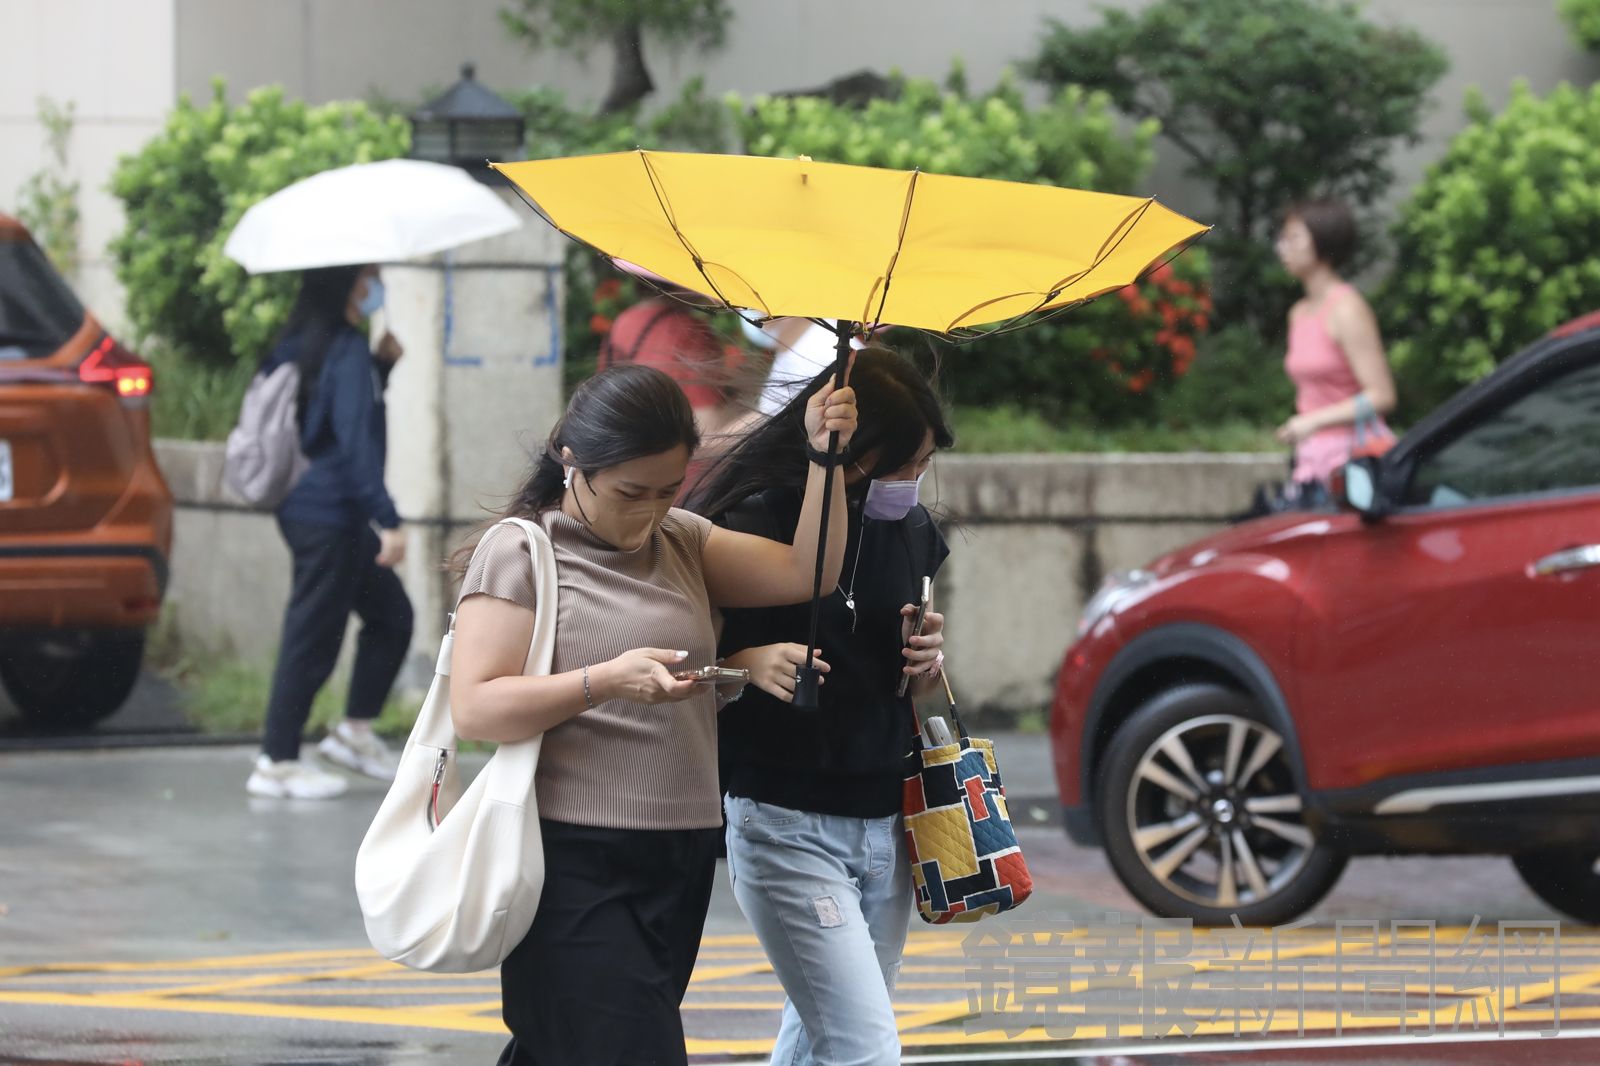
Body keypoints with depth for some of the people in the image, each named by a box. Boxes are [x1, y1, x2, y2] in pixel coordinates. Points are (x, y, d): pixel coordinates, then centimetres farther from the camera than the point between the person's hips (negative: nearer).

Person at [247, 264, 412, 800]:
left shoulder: (303, 344, 11)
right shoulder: (347, 351, -17)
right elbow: (355, 442, -22)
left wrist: (381, 366, 11)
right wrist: (388, 520, -22)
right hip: (328, 517, -10)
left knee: (391, 616, 18)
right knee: (313, 636, -3)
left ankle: (355, 730, 22)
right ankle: (277, 763, 3)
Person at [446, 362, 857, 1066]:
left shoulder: (681, 541, 15)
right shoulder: (520, 551, -5)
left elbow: (806, 572, 9)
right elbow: (474, 709, -13)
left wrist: (823, 455, -3)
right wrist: (605, 682, -24)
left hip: (679, 865, 7)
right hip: (578, 868, -7)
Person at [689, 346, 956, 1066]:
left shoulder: (910, 528, 8)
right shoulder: (752, 525, -13)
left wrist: (925, 663, -4)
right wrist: (745, 664, -28)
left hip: (885, 827, 7)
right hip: (789, 830, -6)